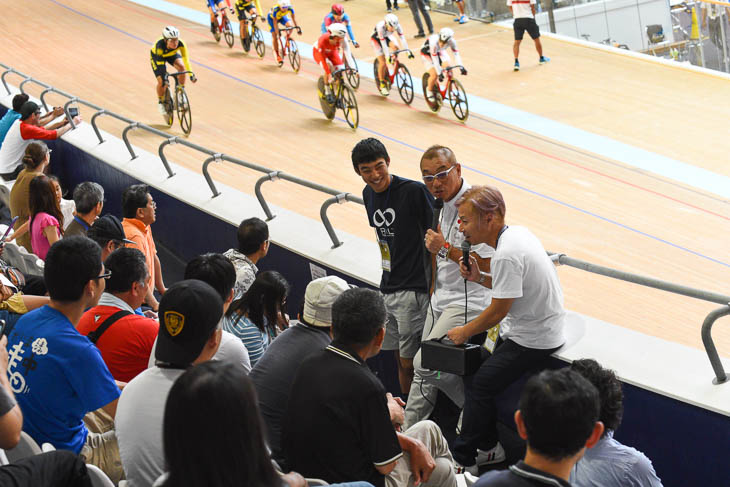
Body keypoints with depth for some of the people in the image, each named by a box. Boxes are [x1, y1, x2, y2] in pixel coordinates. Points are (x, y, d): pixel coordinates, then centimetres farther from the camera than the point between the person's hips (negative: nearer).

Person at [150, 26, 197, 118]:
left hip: (172, 54, 2)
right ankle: (161, 102, 12)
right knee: (161, 81, -16)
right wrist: (164, 76, -45)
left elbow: (186, 59, -35)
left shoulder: (180, 44, -35)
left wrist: (191, 74, -43)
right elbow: (160, 63, -38)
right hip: (156, 55, -2)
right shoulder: (160, 46, -41)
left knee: (181, 67, -28)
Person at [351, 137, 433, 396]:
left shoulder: (414, 191, -16)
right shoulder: (369, 194, 8)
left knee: (409, 362, -4)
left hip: (413, 290, -7)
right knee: (399, 359, 16)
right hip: (387, 288, 7)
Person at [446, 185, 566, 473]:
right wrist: (479, 278, 3)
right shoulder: (518, 233, 4)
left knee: (480, 386, -6)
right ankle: (489, 447, 19)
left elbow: (497, 311, -20)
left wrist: (464, 332, -4)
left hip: (532, 339, -10)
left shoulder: (507, 255, -26)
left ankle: (462, 459, 4)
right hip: (541, 327, 10)